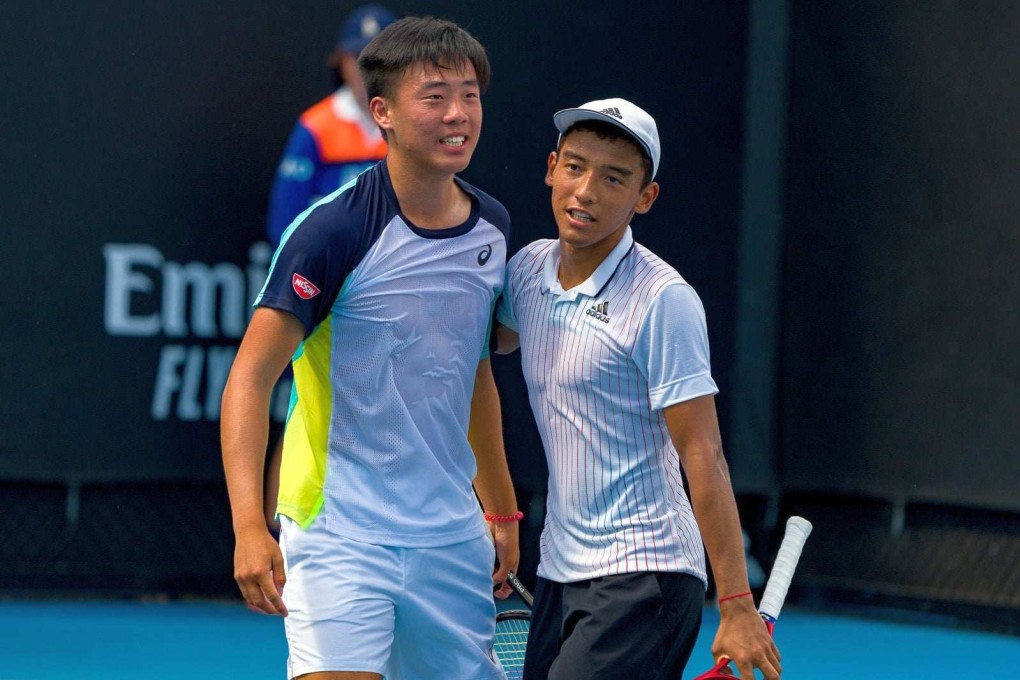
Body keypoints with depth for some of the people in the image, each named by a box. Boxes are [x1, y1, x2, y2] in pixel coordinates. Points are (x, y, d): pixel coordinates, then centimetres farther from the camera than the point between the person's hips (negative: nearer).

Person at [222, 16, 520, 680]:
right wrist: (249, 527, -26)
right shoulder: (334, 230, -13)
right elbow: (250, 378, -15)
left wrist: (501, 511, 25)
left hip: (453, 541, 6)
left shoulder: (493, 227, 7)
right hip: (340, 537, -6)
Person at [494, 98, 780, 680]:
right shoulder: (529, 268, 6)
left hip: (642, 578, -7)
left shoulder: (663, 300, -14)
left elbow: (702, 457, -16)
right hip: (559, 570, 8)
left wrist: (736, 607, -19)